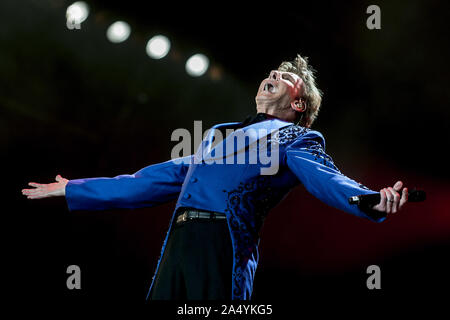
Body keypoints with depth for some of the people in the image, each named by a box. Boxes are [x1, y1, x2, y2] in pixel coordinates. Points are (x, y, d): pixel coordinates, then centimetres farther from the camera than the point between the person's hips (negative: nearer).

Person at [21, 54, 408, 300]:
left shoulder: (296, 139, 13)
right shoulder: (218, 135, 33)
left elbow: (326, 180, -7)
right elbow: (151, 181, 35)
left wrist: (373, 201, -30)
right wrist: (71, 190, 38)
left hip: (224, 245, -6)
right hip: (177, 247, 6)